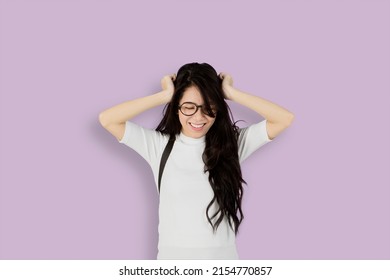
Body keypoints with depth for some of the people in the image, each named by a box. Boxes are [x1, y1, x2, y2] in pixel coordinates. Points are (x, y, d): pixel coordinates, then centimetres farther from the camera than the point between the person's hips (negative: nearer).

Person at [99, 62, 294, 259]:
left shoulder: (233, 142, 1)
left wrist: (231, 93, -7)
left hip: (222, 259, 1)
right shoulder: (160, 145, 0)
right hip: (172, 259, 0)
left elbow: (284, 118, -6)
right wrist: (165, 96, -9)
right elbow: (107, 119, -9)